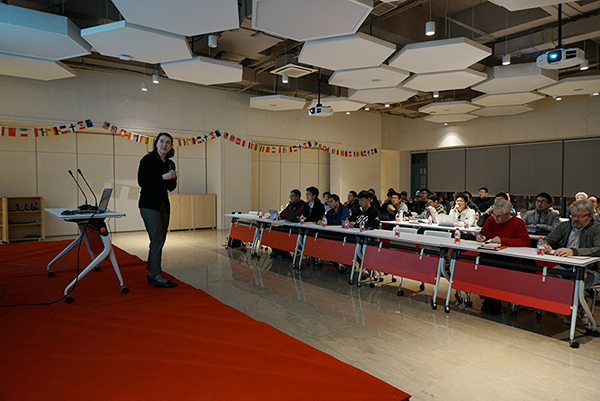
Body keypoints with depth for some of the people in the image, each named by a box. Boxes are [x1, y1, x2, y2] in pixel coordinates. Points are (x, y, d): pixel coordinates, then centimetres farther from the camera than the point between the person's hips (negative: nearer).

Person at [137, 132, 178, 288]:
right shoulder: (148, 159, -6)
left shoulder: (170, 163, 13)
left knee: (159, 241, 10)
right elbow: (141, 181, -15)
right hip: (149, 205, -7)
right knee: (157, 240, -9)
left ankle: (151, 273, 21)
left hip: (164, 205, 7)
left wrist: (173, 178, -5)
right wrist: (162, 177, -20)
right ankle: (158, 277, -3)